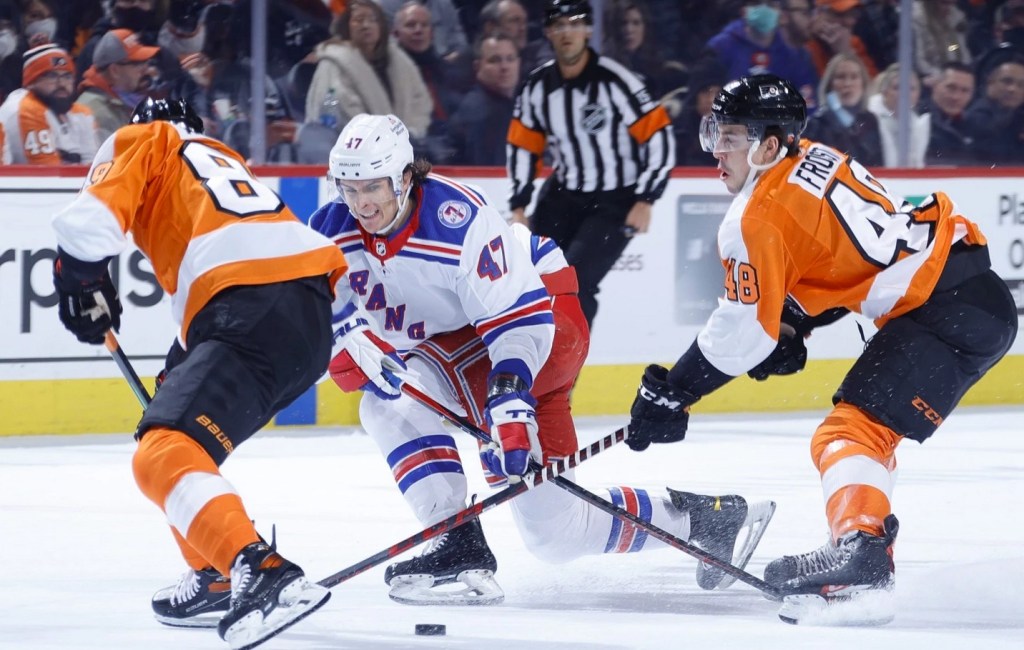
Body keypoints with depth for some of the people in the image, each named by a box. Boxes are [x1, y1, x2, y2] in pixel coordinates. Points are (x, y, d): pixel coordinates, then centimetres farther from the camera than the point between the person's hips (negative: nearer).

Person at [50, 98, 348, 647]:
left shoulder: (143, 140, 15)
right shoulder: (225, 158, 38)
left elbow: (92, 220, -2)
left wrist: (81, 282, 16)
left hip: (253, 311, -9)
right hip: (313, 310, 9)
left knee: (164, 456, -20)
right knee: (173, 428, 30)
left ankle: (264, 576, -41)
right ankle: (217, 576, 29)